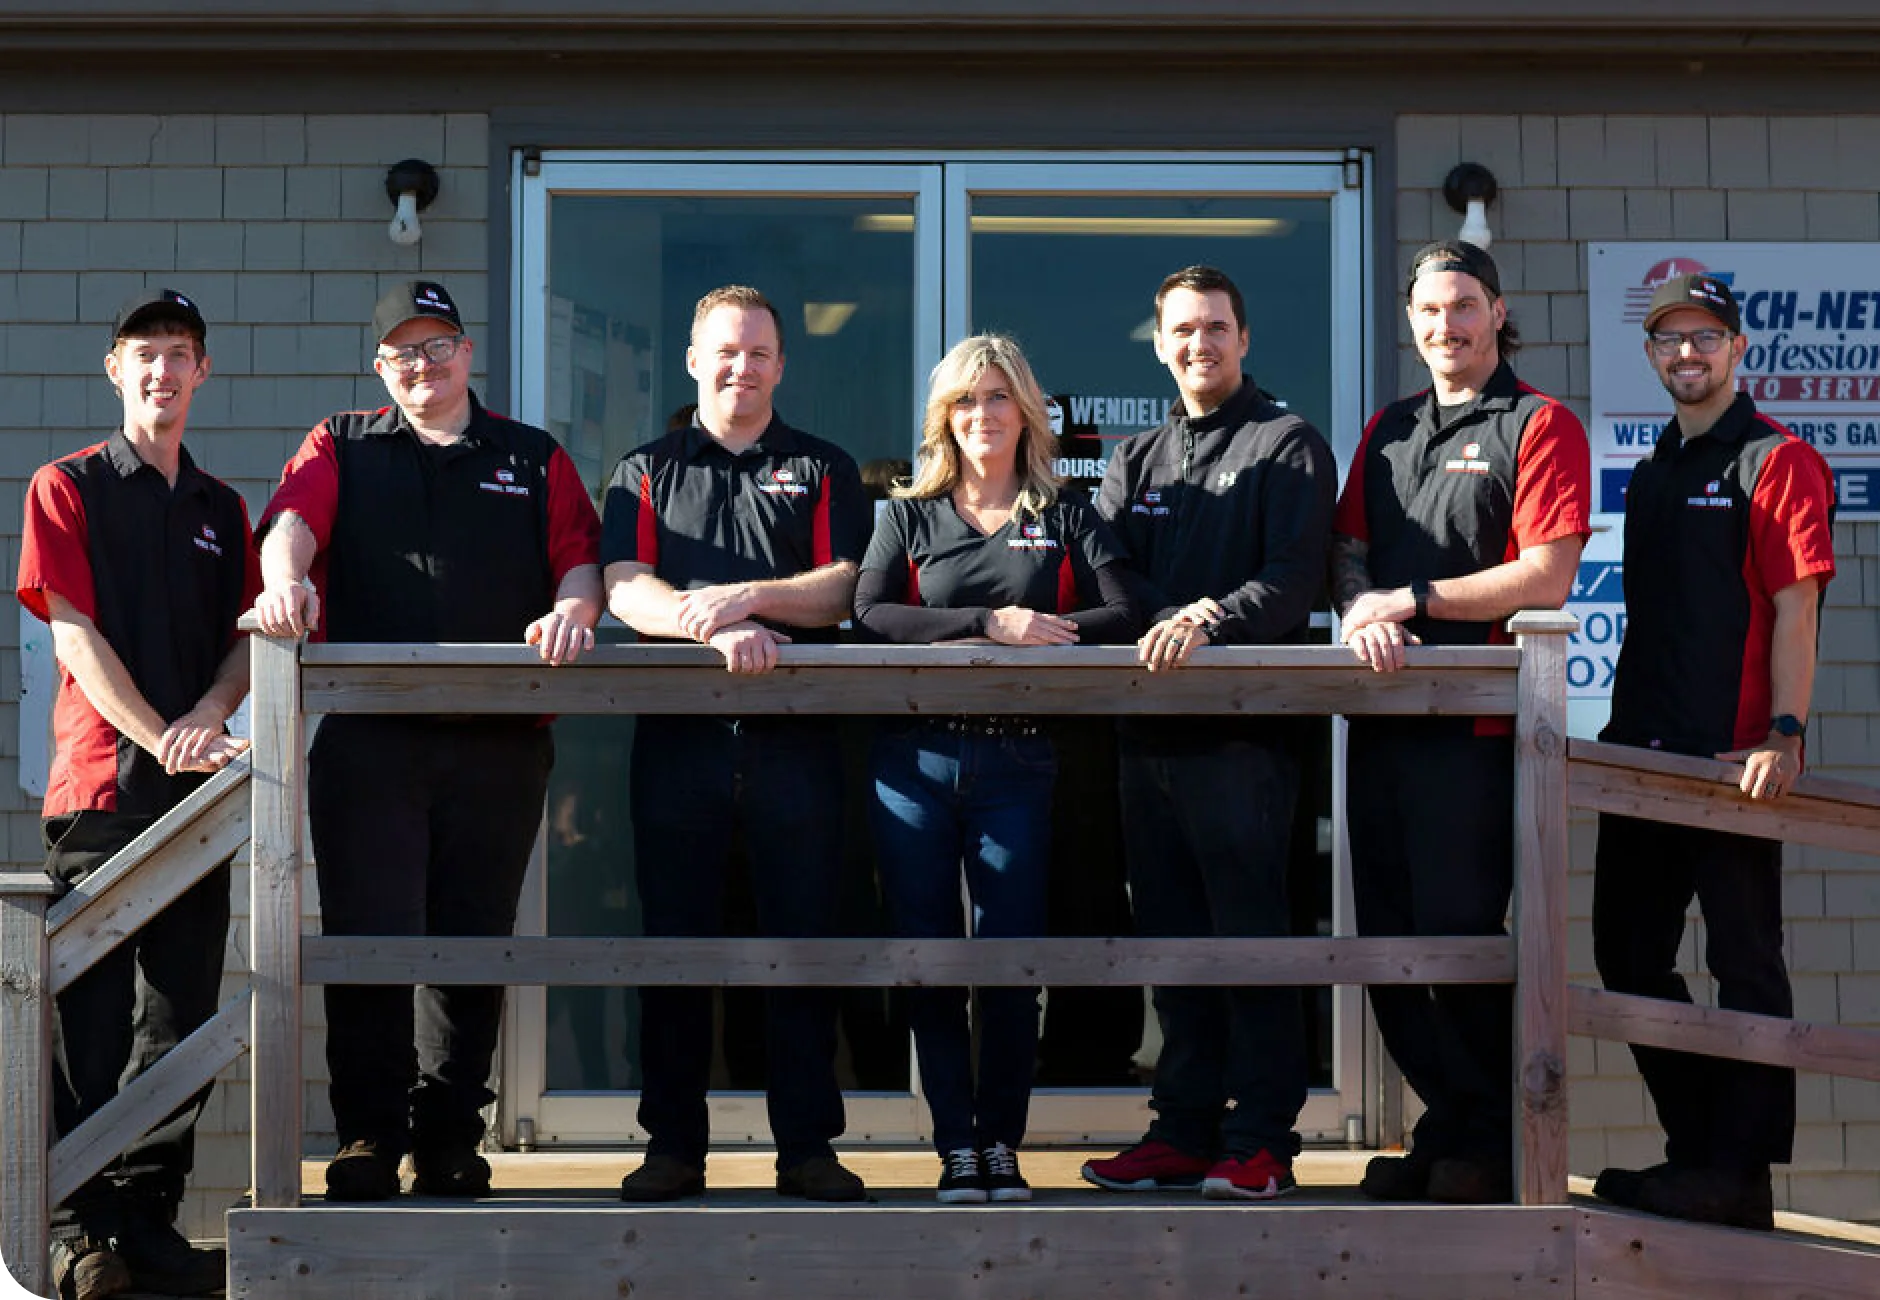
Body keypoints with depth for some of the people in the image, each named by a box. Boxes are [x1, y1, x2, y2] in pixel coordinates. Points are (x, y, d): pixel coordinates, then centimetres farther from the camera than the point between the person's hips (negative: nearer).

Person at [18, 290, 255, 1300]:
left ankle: (147, 1218, 12)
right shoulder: (67, 489, 4)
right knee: (91, 1014, -4)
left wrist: (205, 720, -8)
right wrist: (163, 739, -14)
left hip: (198, 792, 4)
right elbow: (76, 637, -5)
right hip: (100, 781, -4)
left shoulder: (222, 509, 18)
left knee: (182, 1016, 4)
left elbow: (247, 640, 13)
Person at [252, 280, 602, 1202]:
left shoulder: (534, 461, 18)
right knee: (370, 937, -5)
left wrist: (571, 610, -14)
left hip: (499, 740, 1)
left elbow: (581, 560, 9)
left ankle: (449, 1142, 14)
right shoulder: (340, 449, 16)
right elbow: (293, 521, -3)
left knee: (474, 943, 4)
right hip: (366, 735, -1)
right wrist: (285, 579, -25)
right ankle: (368, 1138, 4)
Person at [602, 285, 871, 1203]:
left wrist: (749, 596, -16)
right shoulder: (647, 471, 15)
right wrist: (714, 629, -19)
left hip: (795, 736, 0)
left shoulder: (824, 470, 15)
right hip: (677, 734, 1)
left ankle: (808, 1145, 6)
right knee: (675, 939, 2)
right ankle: (673, 1144, 10)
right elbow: (625, 586, -1)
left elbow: (845, 586, 1)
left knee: (805, 938, -1)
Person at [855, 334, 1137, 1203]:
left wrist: (1041, 633, -17)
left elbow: (1122, 617, -2)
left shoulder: (1067, 520, 13)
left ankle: (1001, 1143, 10)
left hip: (1019, 764, 0)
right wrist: (991, 624, -14)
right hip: (916, 762, 1)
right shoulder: (906, 518, 13)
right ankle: (955, 1146, 9)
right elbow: (870, 617, -5)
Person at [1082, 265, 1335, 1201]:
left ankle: (1260, 1140, 0)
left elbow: (1294, 578, -9)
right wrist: (1160, 626, -12)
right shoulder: (1137, 460, 21)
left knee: (1251, 932, -5)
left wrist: (1209, 617, -25)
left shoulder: (1288, 446, 4)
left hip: (1244, 726, -6)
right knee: (1170, 936, 9)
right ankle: (1185, 1131, 16)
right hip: (1148, 726, 6)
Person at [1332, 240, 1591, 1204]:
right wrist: (1360, 609, -8)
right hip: (1383, 719, 7)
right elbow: (1349, 551, 15)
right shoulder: (1387, 432, 19)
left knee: (1460, 936, -5)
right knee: (1385, 940, 8)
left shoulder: (1539, 427, -1)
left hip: (1475, 725, -6)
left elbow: (1546, 578, -11)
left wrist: (1410, 601, -11)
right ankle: (1449, 1122, 21)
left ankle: (1490, 1144, 10)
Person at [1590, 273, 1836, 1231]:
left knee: (1744, 962, -2)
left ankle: (1740, 1175, 3)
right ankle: (1700, 1147, 23)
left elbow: (1796, 607, -12)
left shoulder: (1778, 460, -4)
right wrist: (1622, 726, 17)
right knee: (1629, 953, 11)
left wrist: (1784, 732, -21)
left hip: (1731, 756, -8)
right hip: (1643, 751, 8)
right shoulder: (1653, 472, 17)